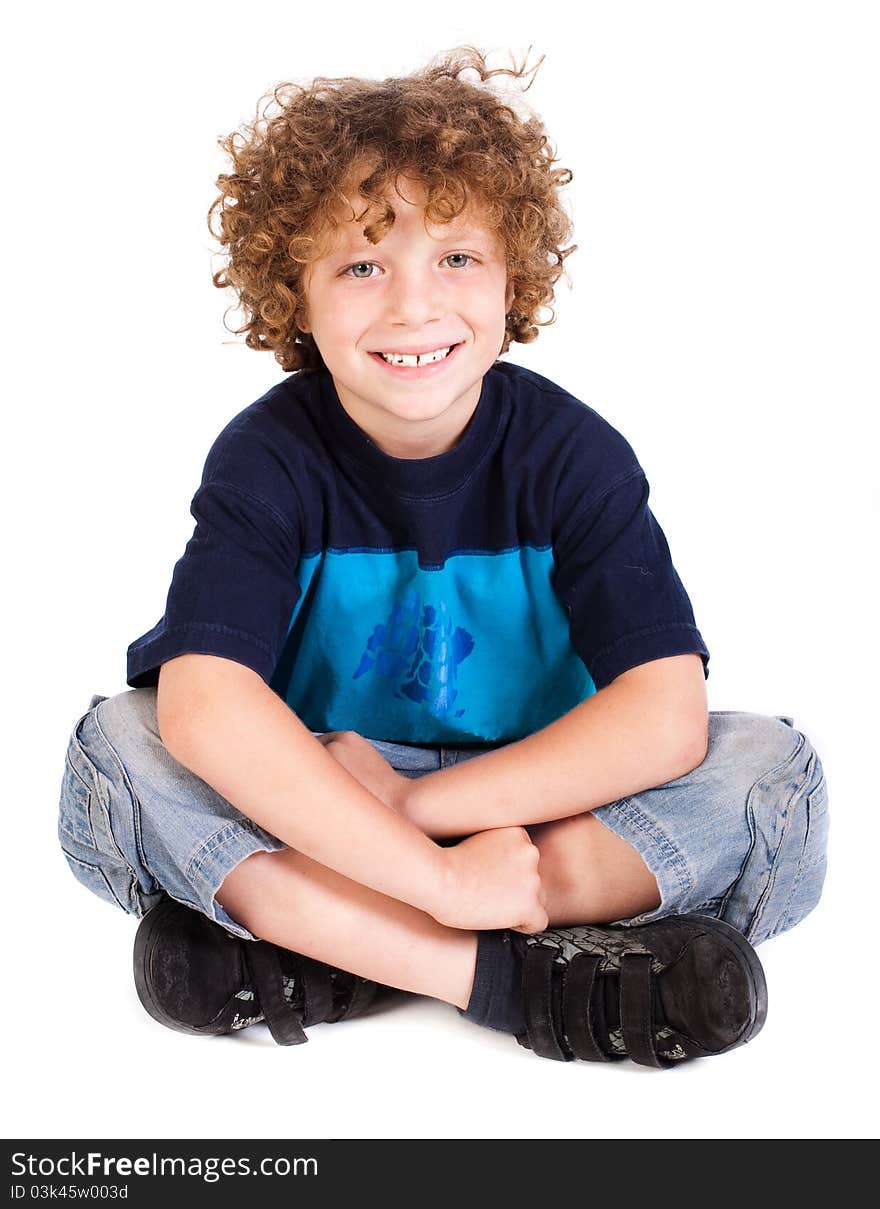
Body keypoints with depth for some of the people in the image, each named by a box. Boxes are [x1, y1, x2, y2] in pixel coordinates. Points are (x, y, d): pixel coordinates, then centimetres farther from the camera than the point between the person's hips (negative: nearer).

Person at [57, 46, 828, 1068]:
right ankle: (522, 977, -31)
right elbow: (204, 710, -30)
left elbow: (666, 717, -21)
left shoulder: (572, 454, -11)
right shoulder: (268, 458, -14)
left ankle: (298, 943, -26)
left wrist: (410, 800, -26)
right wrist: (439, 876, -36)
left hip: (527, 816, 1)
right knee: (112, 748, -26)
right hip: (302, 814, -1)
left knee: (773, 770, -22)